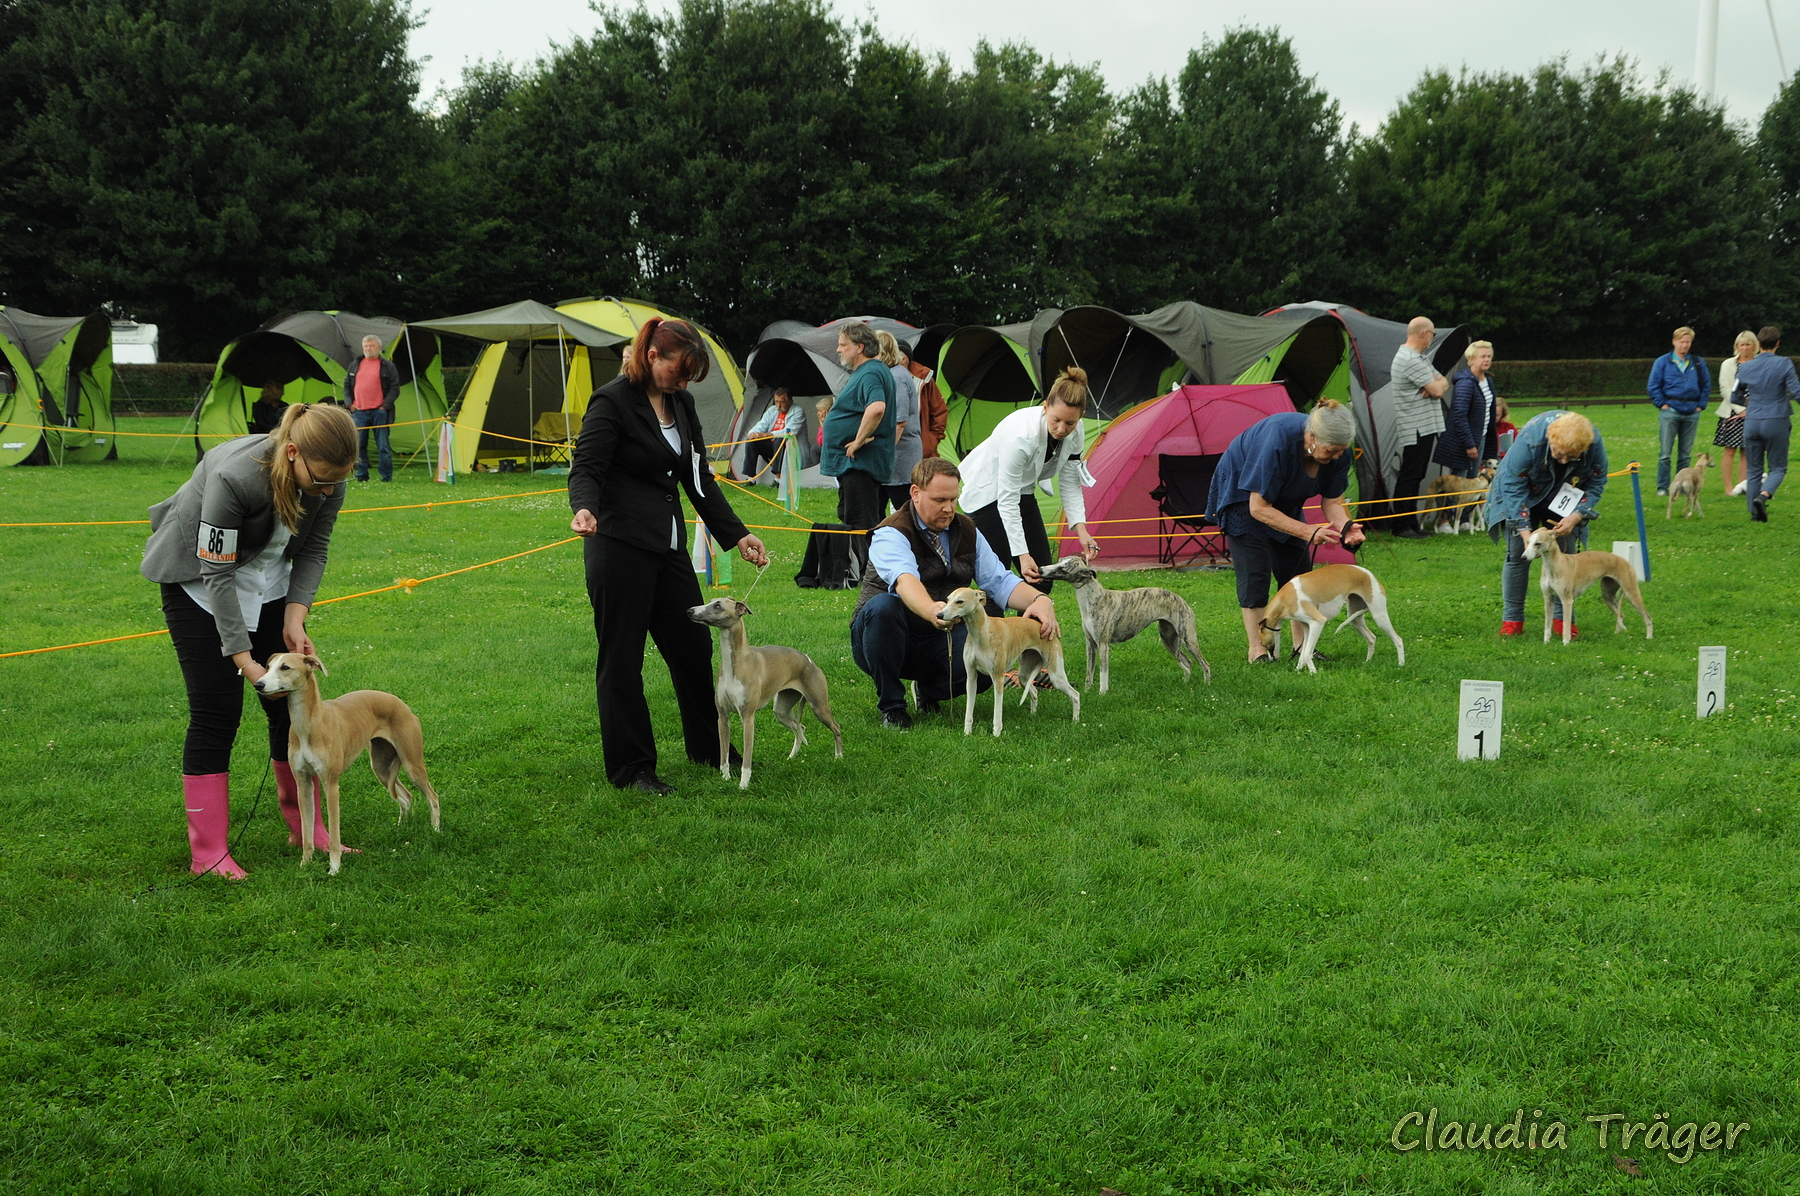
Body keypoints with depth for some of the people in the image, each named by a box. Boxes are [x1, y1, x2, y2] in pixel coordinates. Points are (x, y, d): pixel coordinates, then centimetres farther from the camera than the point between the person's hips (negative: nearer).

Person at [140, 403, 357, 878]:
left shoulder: (329, 479, -20)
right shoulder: (233, 476, -37)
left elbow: (314, 550, -5)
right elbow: (217, 573, -30)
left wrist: (295, 619, -17)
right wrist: (243, 657, -30)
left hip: (269, 579, 5)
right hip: (197, 580, -5)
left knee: (291, 703, 2)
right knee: (216, 710, -9)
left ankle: (306, 829, 14)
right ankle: (208, 853, -3)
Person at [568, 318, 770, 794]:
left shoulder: (681, 403, 12)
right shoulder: (612, 402, -11)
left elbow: (699, 479, 17)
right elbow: (586, 469, -16)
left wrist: (735, 533, 14)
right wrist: (584, 508, -37)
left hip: (667, 544, 8)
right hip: (619, 548, -8)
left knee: (693, 646, 12)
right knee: (622, 658, 0)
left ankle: (710, 749, 28)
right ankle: (631, 768, 8)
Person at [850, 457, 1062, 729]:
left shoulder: (966, 531, 4)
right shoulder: (891, 535, -17)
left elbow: (1000, 581, 0)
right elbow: (905, 581, -38)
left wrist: (1040, 600, -22)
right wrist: (932, 611, -61)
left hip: (938, 640, 4)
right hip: (887, 642, -4)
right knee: (882, 606, -38)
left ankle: (929, 688, 8)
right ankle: (891, 704, -17)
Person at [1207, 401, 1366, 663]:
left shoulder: (1338, 452, -22)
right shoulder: (1278, 441, -41)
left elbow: (1332, 501, -9)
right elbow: (1259, 508, -33)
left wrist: (1345, 525, -31)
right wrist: (1307, 531, -38)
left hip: (1285, 501, 6)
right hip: (1243, 497, -6)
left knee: (1297, 569, 1)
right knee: (1254, 571, -12)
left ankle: (1301, 644, 11)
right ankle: (1256, 650, -6)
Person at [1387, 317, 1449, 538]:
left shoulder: (1419, 358, 19)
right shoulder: (1411, 360, -16)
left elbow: (1443, 385, 16)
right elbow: (1437, 390, -19)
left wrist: (1436, 384, -6)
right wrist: (1437, 383, 4)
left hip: (1425, 426, 10)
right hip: (1416, 427, -10)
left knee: (1415, 477, 12)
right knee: (1409, 476, -7)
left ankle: (1411, 523, 16)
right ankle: (1401, 526, -4)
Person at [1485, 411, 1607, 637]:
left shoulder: (1595, 444, -29)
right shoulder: (1530, 440, -38)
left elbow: (1596, 484, -12)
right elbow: (1513, 486, -28)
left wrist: (1576, 517, -26)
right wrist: (1525, 531, -33)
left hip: (1565, 500, 2)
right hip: (1525, 494, -2)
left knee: (1566, 554, -5)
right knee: (1518, 553, -7)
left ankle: (1561, 618, 3)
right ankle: (1511, 619, 1)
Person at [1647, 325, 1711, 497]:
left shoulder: (1698, 364, 11)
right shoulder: (1662, 362, 2)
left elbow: (1706, 386, 16)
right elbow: (1654, 386, 2)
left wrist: (1701, 404, 6)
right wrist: (1662, 404, -6)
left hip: (1691, 413, 3)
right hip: (1670, 411, -3)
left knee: (1686, 454, 7)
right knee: (1665, 453, -5)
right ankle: (1662, 487, -1)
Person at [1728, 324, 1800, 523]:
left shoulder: (1745, 367, 3)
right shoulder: (1784, 364, -8)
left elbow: (1735, 398, 13)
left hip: (1752, 422, 3)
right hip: (1777, 422, -3)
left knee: (1753, 469, 11)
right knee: (1777, 467, 8)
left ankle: (1755, 512, 10)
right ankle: (1763, 495, -19)